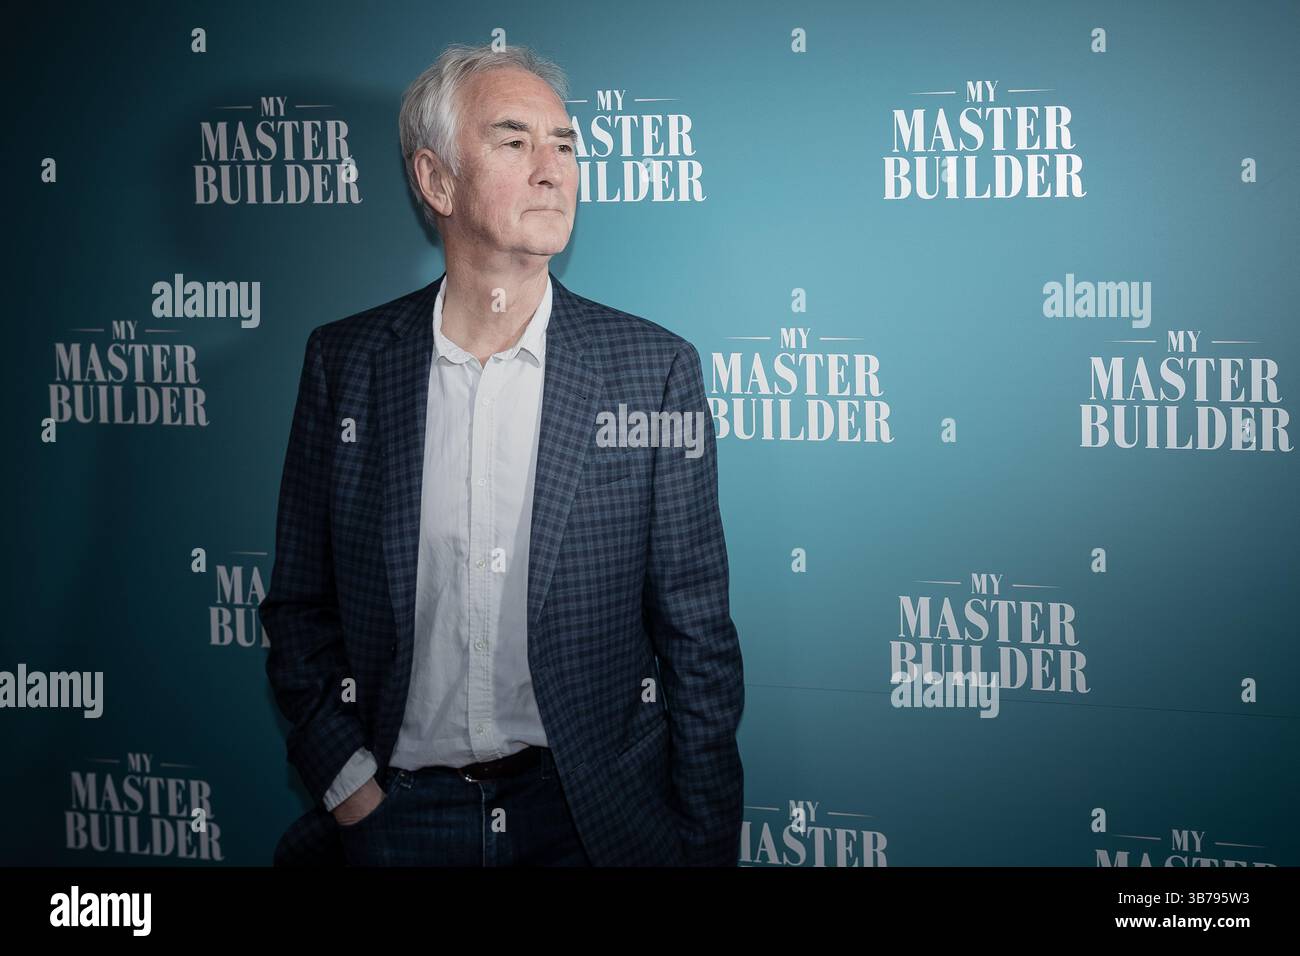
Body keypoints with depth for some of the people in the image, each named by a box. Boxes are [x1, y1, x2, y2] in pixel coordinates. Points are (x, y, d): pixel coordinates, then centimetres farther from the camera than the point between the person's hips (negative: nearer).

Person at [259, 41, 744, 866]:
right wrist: (346, 781, -5)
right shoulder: (344, 362, 0)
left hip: (591, 817, 0)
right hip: (394, 814, 1)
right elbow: (300, 605, 5)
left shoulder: (654, 369, -5)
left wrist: (706, 844, -6)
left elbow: (698, 635, -3)